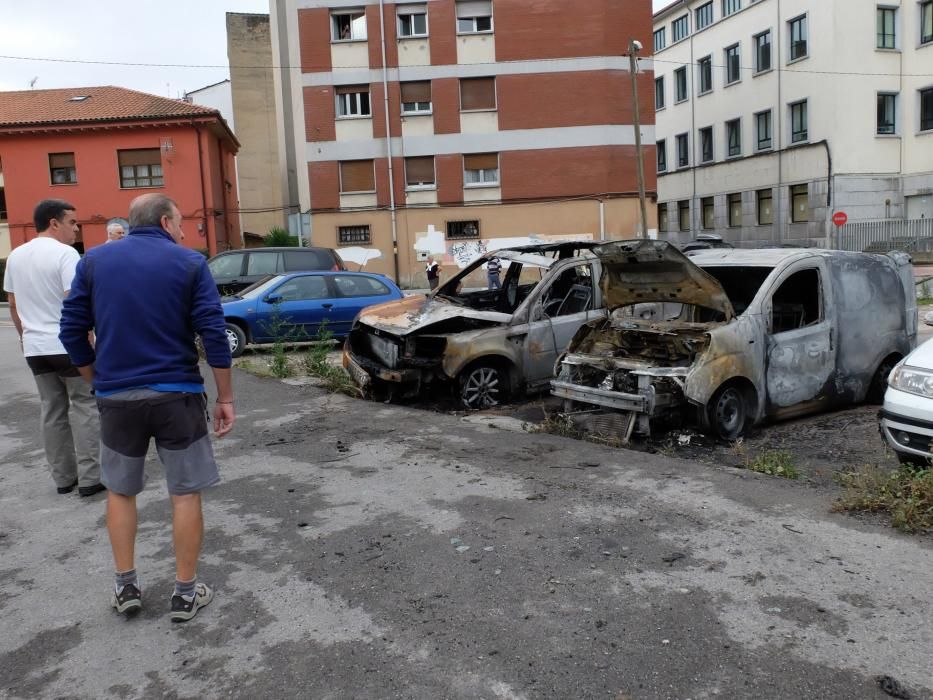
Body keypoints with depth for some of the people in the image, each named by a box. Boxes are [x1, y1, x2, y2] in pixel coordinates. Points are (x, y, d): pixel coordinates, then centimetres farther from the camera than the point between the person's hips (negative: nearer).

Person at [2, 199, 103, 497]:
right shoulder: (64, 253, -13)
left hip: (35, 348, 7)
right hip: (68, 346, -7)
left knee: (52, 411, 12)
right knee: (83, 408, 1)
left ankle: (63, 478, 18)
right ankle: (89, 478, 1)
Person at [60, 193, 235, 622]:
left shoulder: (94, 261, 4)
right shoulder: (189, 263, -3)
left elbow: (72, 331, 4)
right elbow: (214, 334, -9)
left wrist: (98, 383, 16)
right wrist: (225, 398, -4)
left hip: (116, 397, 3)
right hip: (176, 395, -2)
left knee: (120, 491, 20)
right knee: (185, 493, 8)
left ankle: (126, 586, 26)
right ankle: (186, 592, 15)